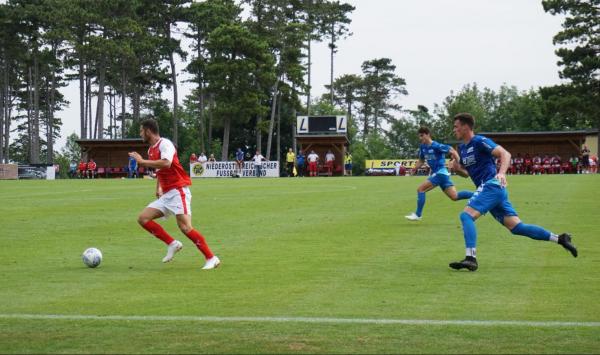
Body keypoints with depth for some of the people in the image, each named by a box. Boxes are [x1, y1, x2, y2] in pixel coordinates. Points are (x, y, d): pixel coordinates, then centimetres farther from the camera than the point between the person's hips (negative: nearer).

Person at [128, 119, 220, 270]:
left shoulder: (165, 144, -11)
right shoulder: (151, 150, 17)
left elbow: (166, 163, -30)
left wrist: (142, 161, -23)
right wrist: (159, 188, 17)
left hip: (178, 191, -9)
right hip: (166, 194, 9)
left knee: (185, 227, -19)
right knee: (143, 218, -1)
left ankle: (211, 258, -12)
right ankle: (172, 244, 2)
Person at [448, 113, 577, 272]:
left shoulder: (480, 141, -9)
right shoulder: (462, 148, 17)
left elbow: (505, 153, -17)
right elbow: (466, 173, 27)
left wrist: (502, 173, -34)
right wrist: (457, 167, 4)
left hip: (491, 185, -9)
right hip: (487, 188, 9)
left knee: (466, 215, -19)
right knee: (516, 227, 6)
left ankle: (470, 258, -26)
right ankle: (559, 239, 10)